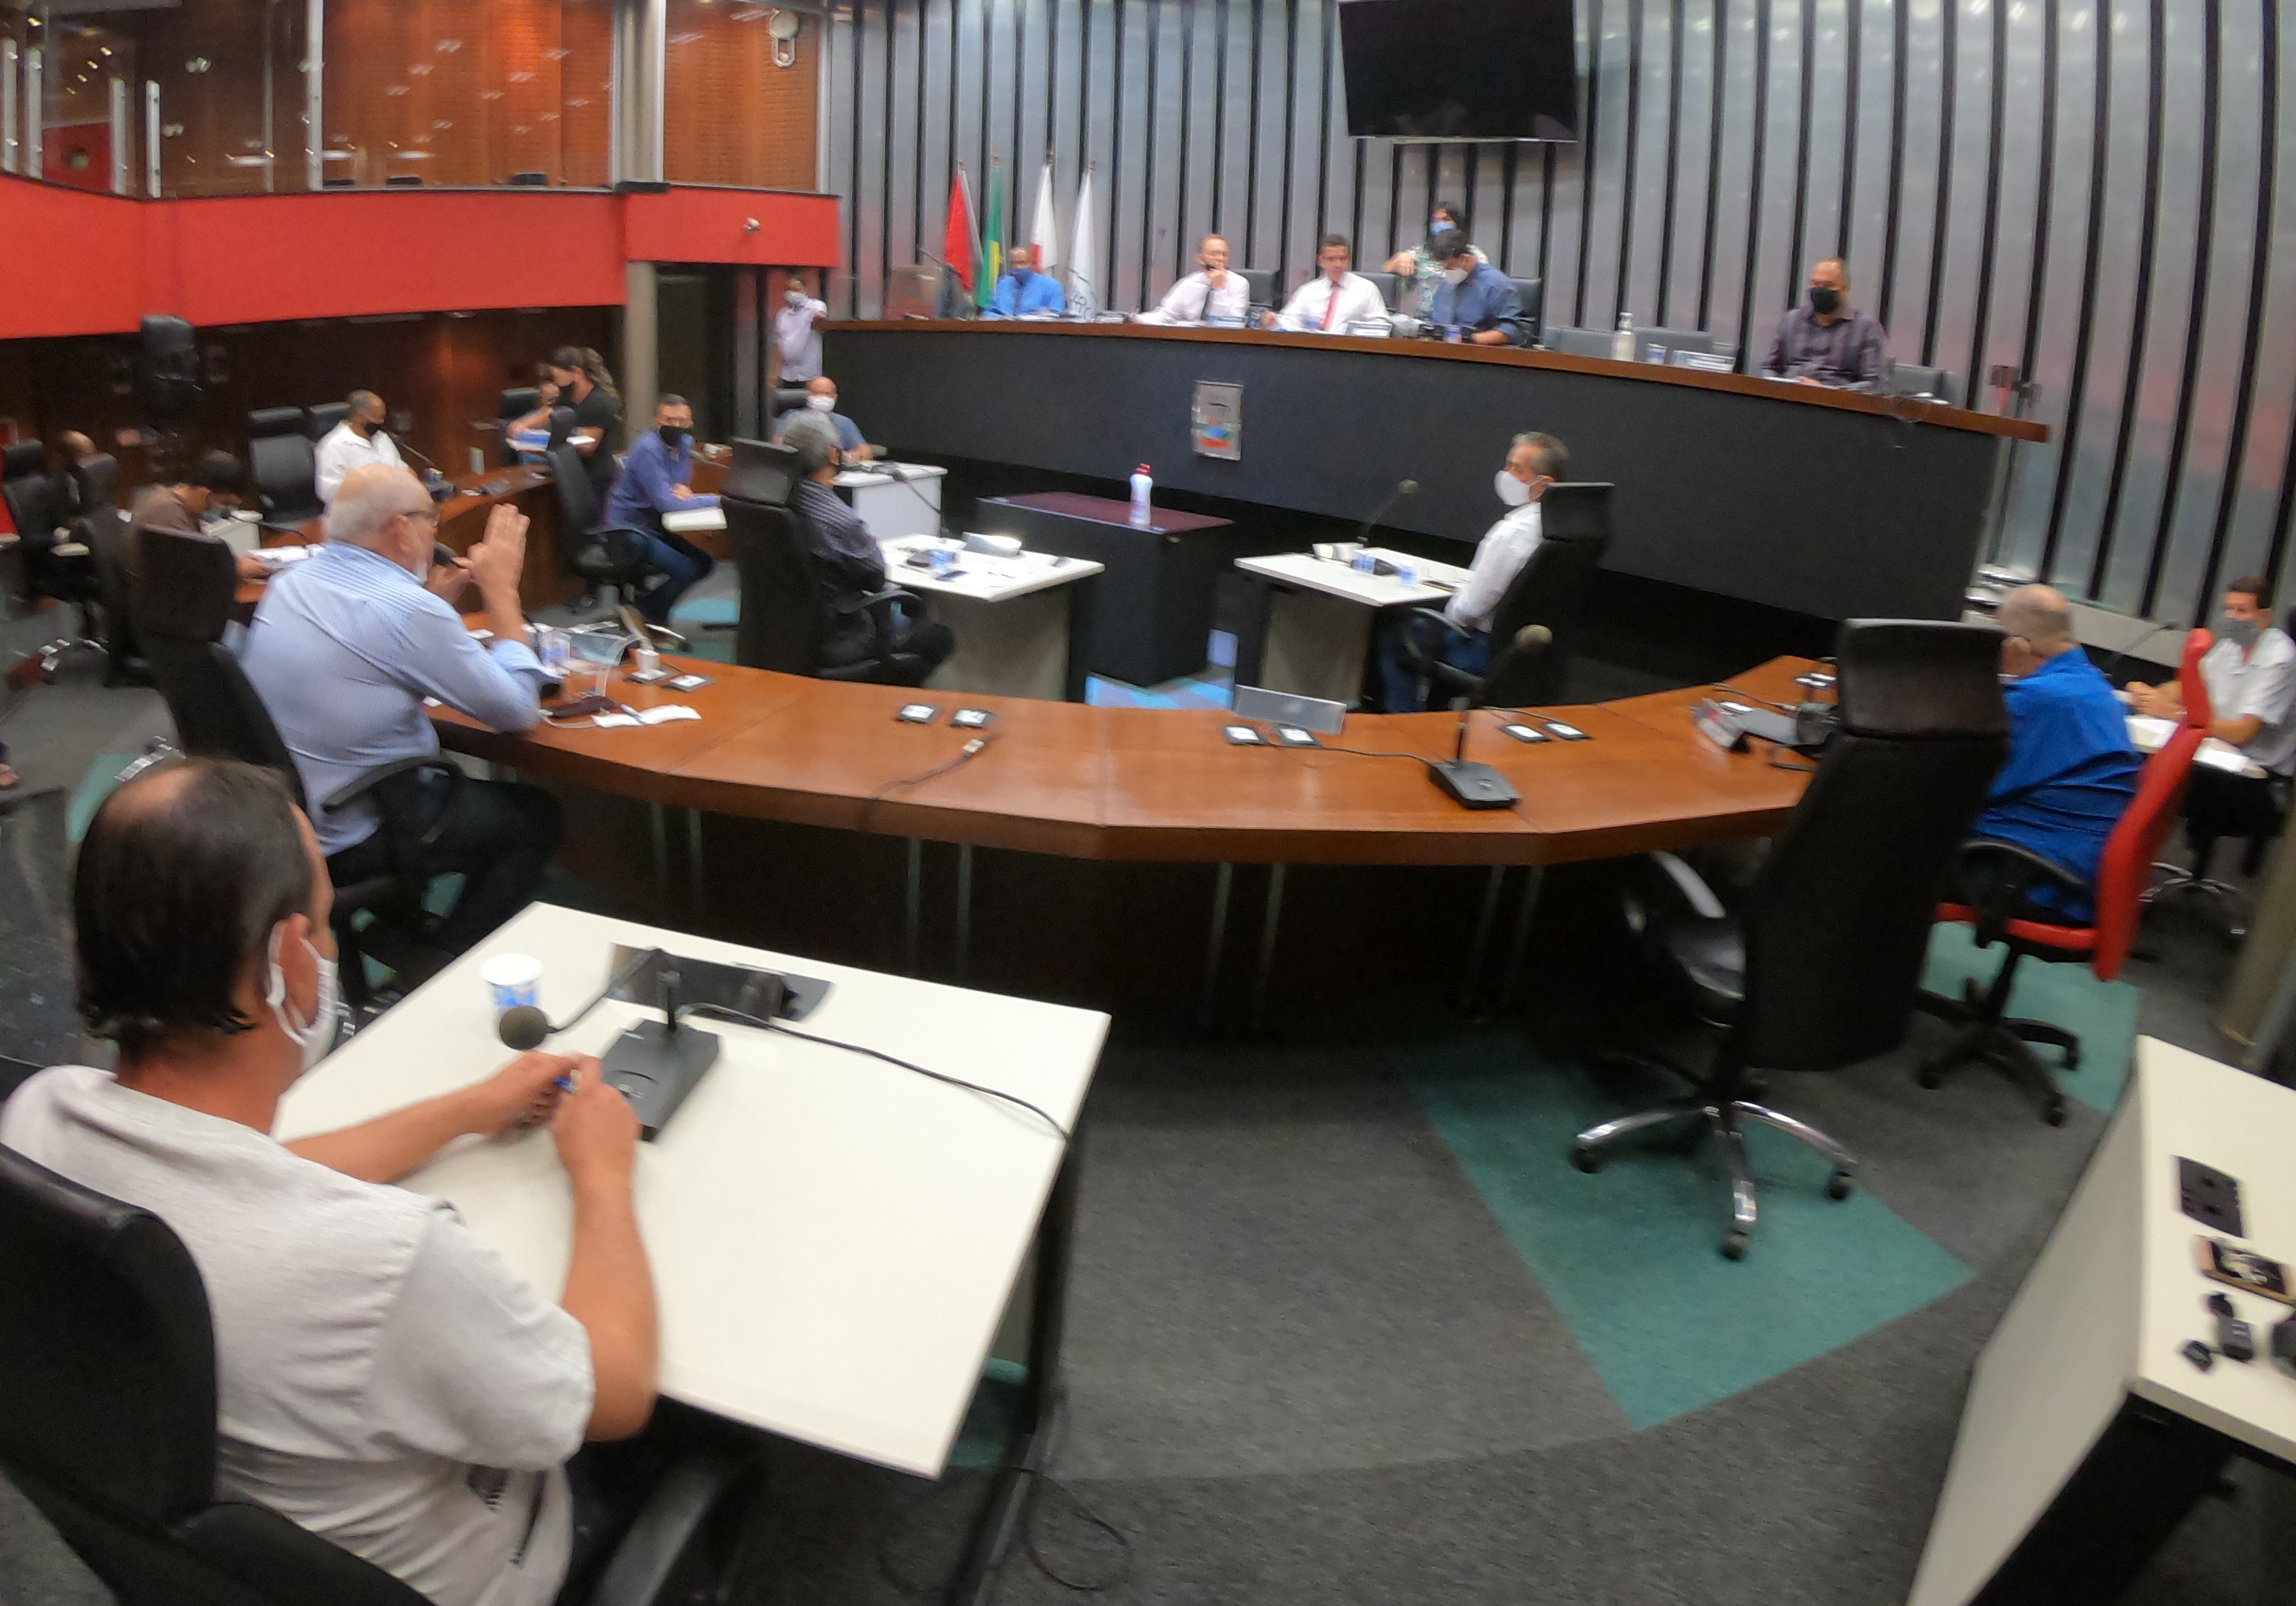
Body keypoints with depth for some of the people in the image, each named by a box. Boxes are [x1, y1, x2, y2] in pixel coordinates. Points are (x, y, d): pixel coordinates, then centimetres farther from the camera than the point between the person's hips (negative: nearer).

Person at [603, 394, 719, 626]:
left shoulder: (685, 444, 2)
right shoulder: (648, 450, -22)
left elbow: (679, 489, 13)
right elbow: (665, 503, -27)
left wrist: (683, 490, -14)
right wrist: (718, 501, -24)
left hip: (653, 528, 9)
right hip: (628, 529, -9)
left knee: (704, 563, 7)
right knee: (686, 570, -20)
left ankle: (646, 605, 15)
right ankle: (645, 614, 1)